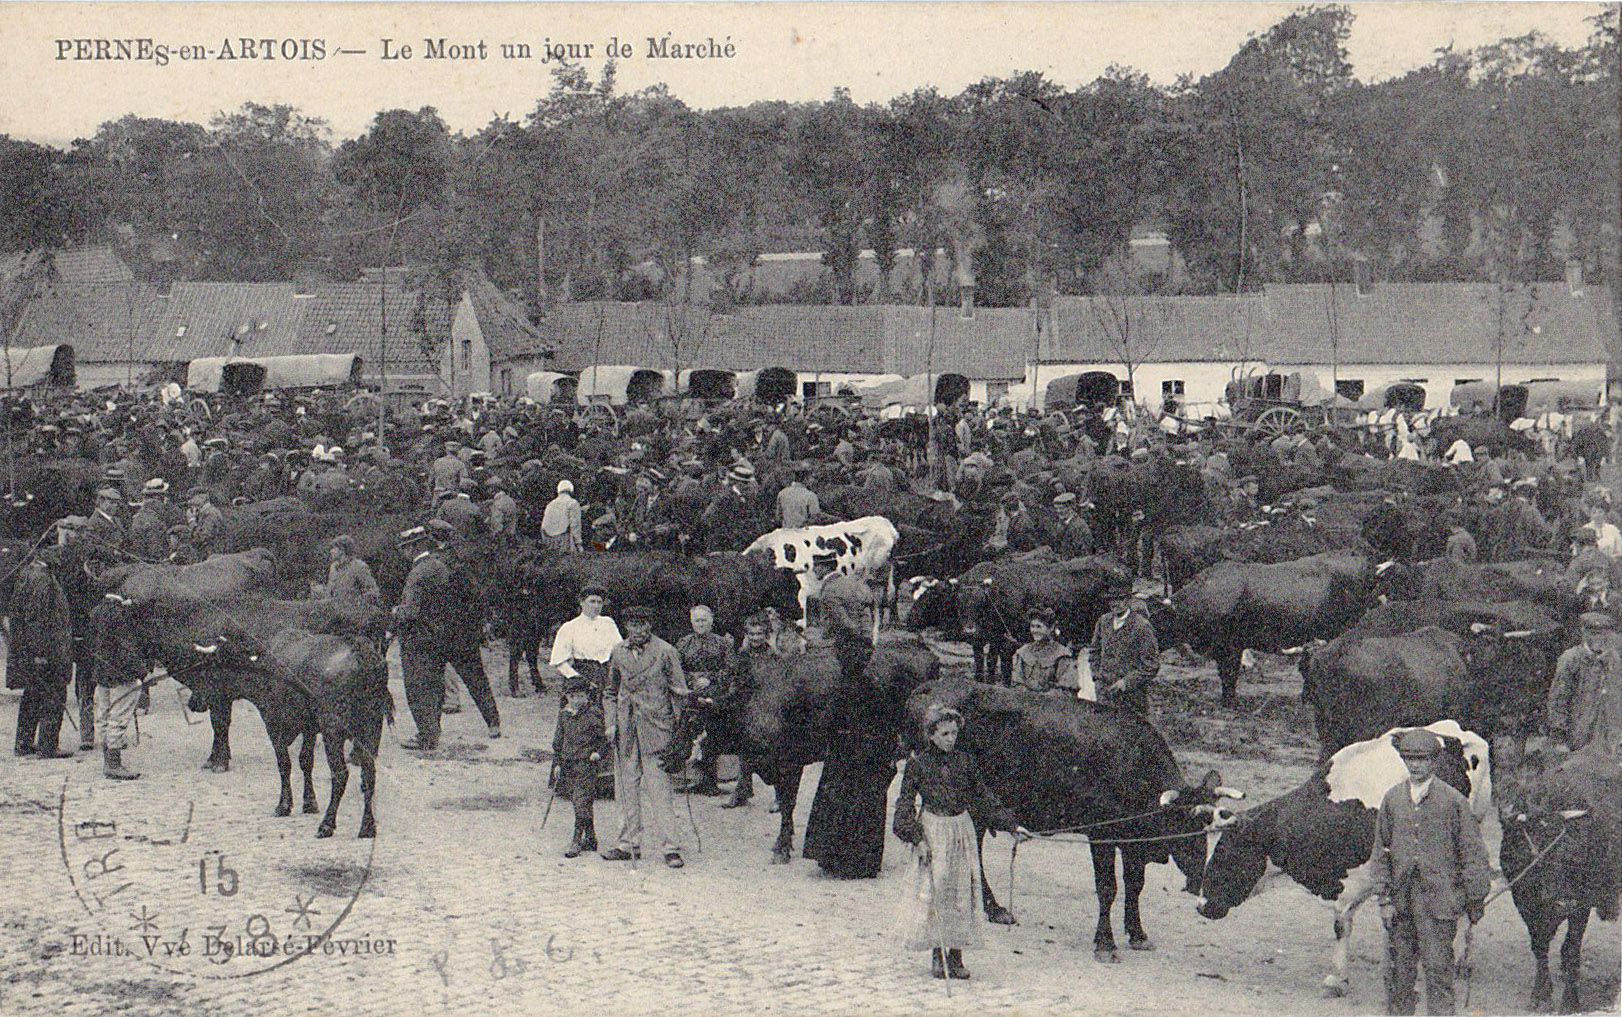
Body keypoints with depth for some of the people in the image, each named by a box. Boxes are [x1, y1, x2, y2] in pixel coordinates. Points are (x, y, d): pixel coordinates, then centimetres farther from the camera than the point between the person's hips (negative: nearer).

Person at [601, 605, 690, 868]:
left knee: (658, 787, -8)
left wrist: (679, 726, -2)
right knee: (625, 787, 8)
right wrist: (609, 723, 8)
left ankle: (672, 846, -4)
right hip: (625, 728, 5)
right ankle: (629, 844, 18)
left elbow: (679, 691, 1)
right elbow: (610, 691, 19)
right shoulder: (618, 653, 10)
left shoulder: (665, 652, -3)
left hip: (655, 727, -5)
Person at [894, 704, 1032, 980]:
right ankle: (937, 955, 5)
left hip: (962, 829, 3)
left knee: (962, 892, 1)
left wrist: (1012, 825, 8)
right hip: (931, 831, -3)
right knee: (933, 891, -4)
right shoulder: (918, 763, -4)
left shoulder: (964, 760, 5)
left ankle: (956, 954, 7)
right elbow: (905, 804, -2)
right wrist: (916, 838, -13)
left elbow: (983, 797, 12)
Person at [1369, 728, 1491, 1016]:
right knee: (1397, 971, 7)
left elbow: (1472, 853, 2)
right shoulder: (1392, 799, 8)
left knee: (1438, 968, -4)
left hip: (1439, 898, -3)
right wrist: (1384, 899, 4)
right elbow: (1380, 853, 11)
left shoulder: (1453, 800, -1)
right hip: (1400, 900, 3)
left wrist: (1474, 901, 1)